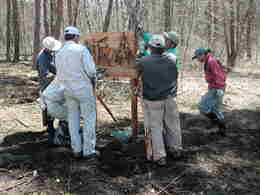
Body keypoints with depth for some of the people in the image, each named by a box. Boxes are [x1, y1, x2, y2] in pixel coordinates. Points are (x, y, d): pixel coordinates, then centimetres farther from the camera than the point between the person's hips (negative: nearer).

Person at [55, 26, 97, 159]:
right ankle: (88, 150, 9)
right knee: (89, 118, 6)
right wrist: (93, 80, 3)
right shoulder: (81, 49, -11)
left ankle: (76, 150, 18)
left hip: (68, 90, 5)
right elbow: (91, 70, -16)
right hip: (84, 88, -5)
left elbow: (59, 77, 10)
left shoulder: (59, 54, 6)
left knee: (73, 119, 13)